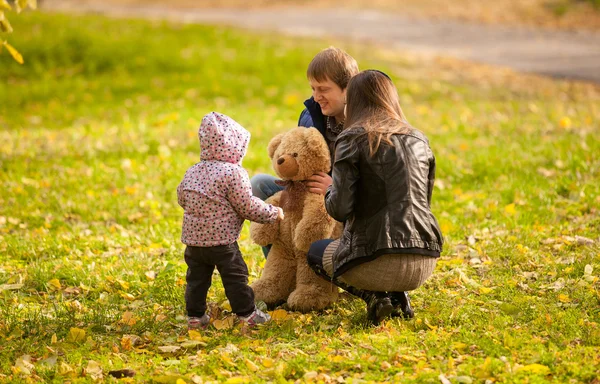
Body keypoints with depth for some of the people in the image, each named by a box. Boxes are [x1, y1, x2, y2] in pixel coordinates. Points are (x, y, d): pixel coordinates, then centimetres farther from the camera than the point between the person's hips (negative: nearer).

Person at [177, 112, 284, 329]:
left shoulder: (192, 172, 6)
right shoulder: (233, 173, -15)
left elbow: (181, 199, 18)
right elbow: (248, 207, -14)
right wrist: (273, 213, 1)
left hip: (193, 238, 6)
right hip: (222, 240, -6)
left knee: (197, 278, 13)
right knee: (235, 276, 5)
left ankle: (195, 316, 16)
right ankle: (246, 313, 11)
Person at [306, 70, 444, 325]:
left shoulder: (353, 140, -5)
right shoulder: (419, 141, 13)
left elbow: (340, 208, -12)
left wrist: (329, 195, 11)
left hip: (381, 260, -6)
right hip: (425, 262, 6)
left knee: (315, 253, 26)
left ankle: (374, 296, 3)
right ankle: (397, 295, 11)